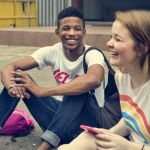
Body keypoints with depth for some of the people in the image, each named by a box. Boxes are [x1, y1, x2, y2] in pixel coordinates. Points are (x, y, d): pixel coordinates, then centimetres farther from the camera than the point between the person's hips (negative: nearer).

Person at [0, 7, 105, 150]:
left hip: (87, 119, -4)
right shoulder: (52, 52, -5)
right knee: (18, 76, -10)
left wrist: (41, 91, -42)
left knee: (78, 89, -36)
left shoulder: (93, 55, -17)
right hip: (60, 112, 4)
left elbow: (94, 80, -43)